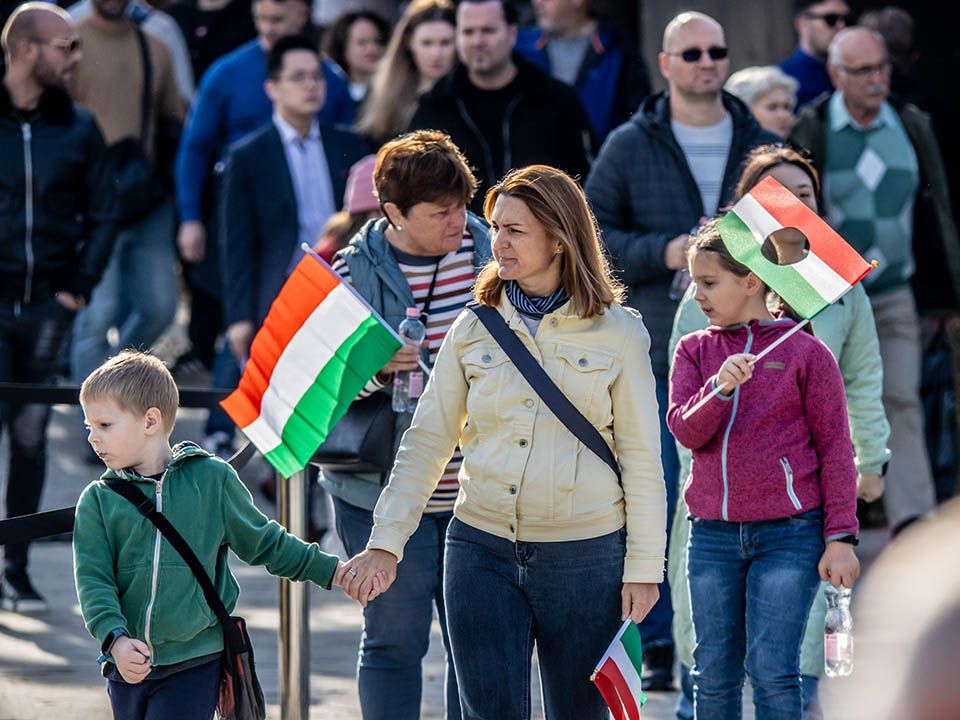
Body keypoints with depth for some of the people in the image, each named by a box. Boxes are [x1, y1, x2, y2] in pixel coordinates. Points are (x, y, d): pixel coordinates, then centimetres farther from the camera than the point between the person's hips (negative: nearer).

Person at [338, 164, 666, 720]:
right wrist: (386, 542, -4)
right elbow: (427, 443, 6)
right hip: (484, 551, 2)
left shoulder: (617, 332, -2)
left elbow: (641, 459, 0)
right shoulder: (474, 330, 5)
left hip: (586, 557, -2)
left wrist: (644, 568, -3)